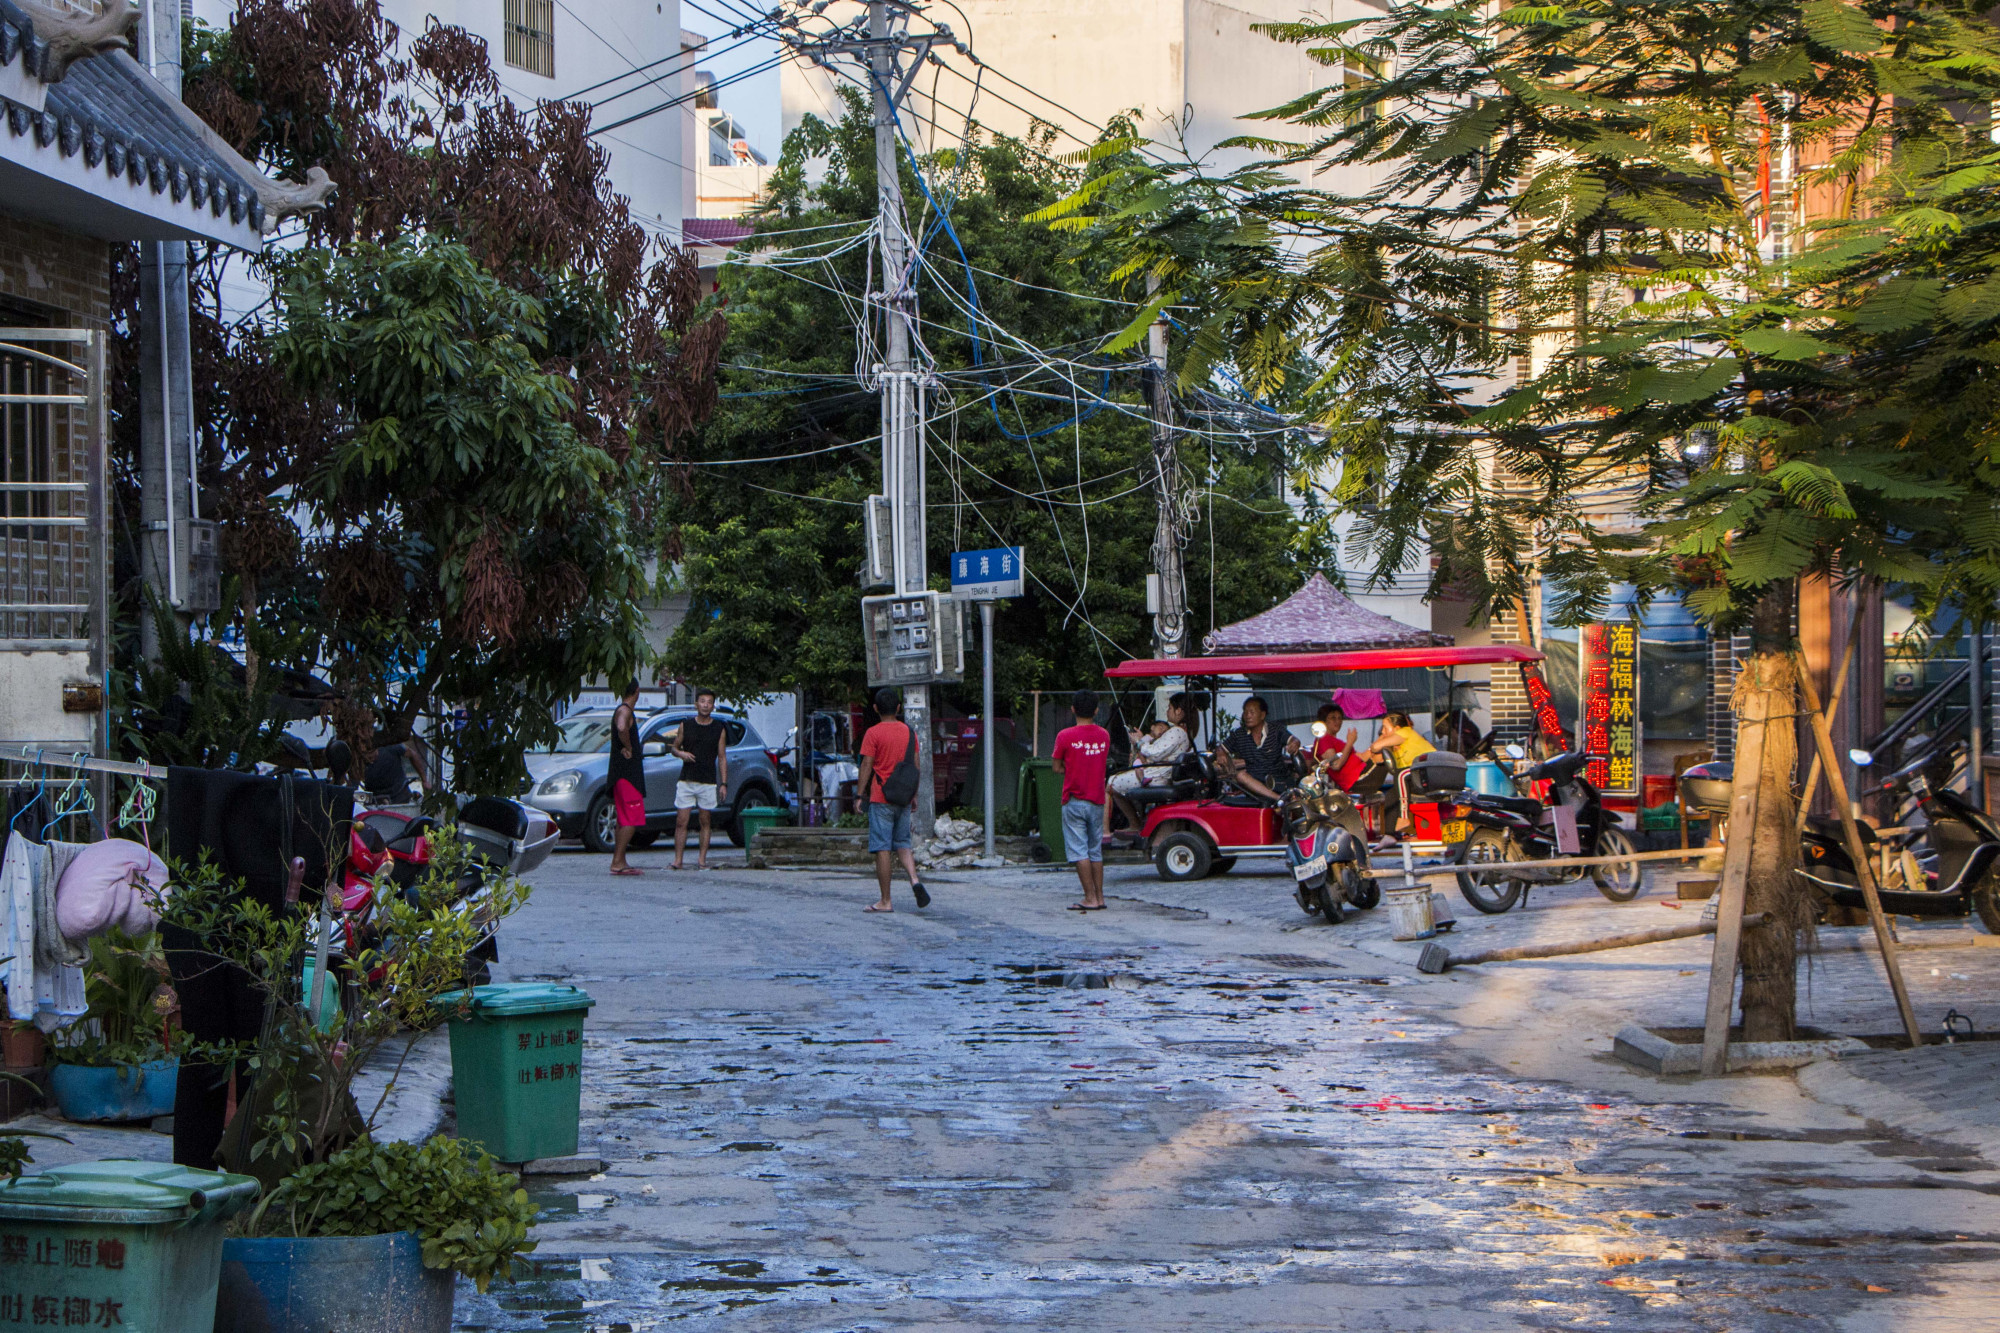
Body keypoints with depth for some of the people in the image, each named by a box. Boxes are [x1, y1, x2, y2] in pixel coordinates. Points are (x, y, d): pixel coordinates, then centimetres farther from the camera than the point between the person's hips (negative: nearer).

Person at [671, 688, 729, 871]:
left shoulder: (719, 729, 6)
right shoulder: (685, 725, 7)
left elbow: (722, 758, 6)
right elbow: (675, 747, 14)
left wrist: (724, 784, 0)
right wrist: (681, 753, -10)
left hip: (708, 783, 0)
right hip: (686, 781, 0)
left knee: (705, 822, 3)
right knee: (681, 822, -5)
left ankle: (702, 860, 8)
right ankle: (677, 860, -4)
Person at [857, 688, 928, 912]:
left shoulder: (873, 733, -8)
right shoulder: (909, 732, 7)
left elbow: (866, 765, -10)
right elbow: (915, 765, 10)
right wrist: (914, 795, 18)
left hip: (881, 798, -5)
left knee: (882, 849, -2)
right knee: (902, 843, 16)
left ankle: (885, 901, -1)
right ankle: (914, 879, -9)